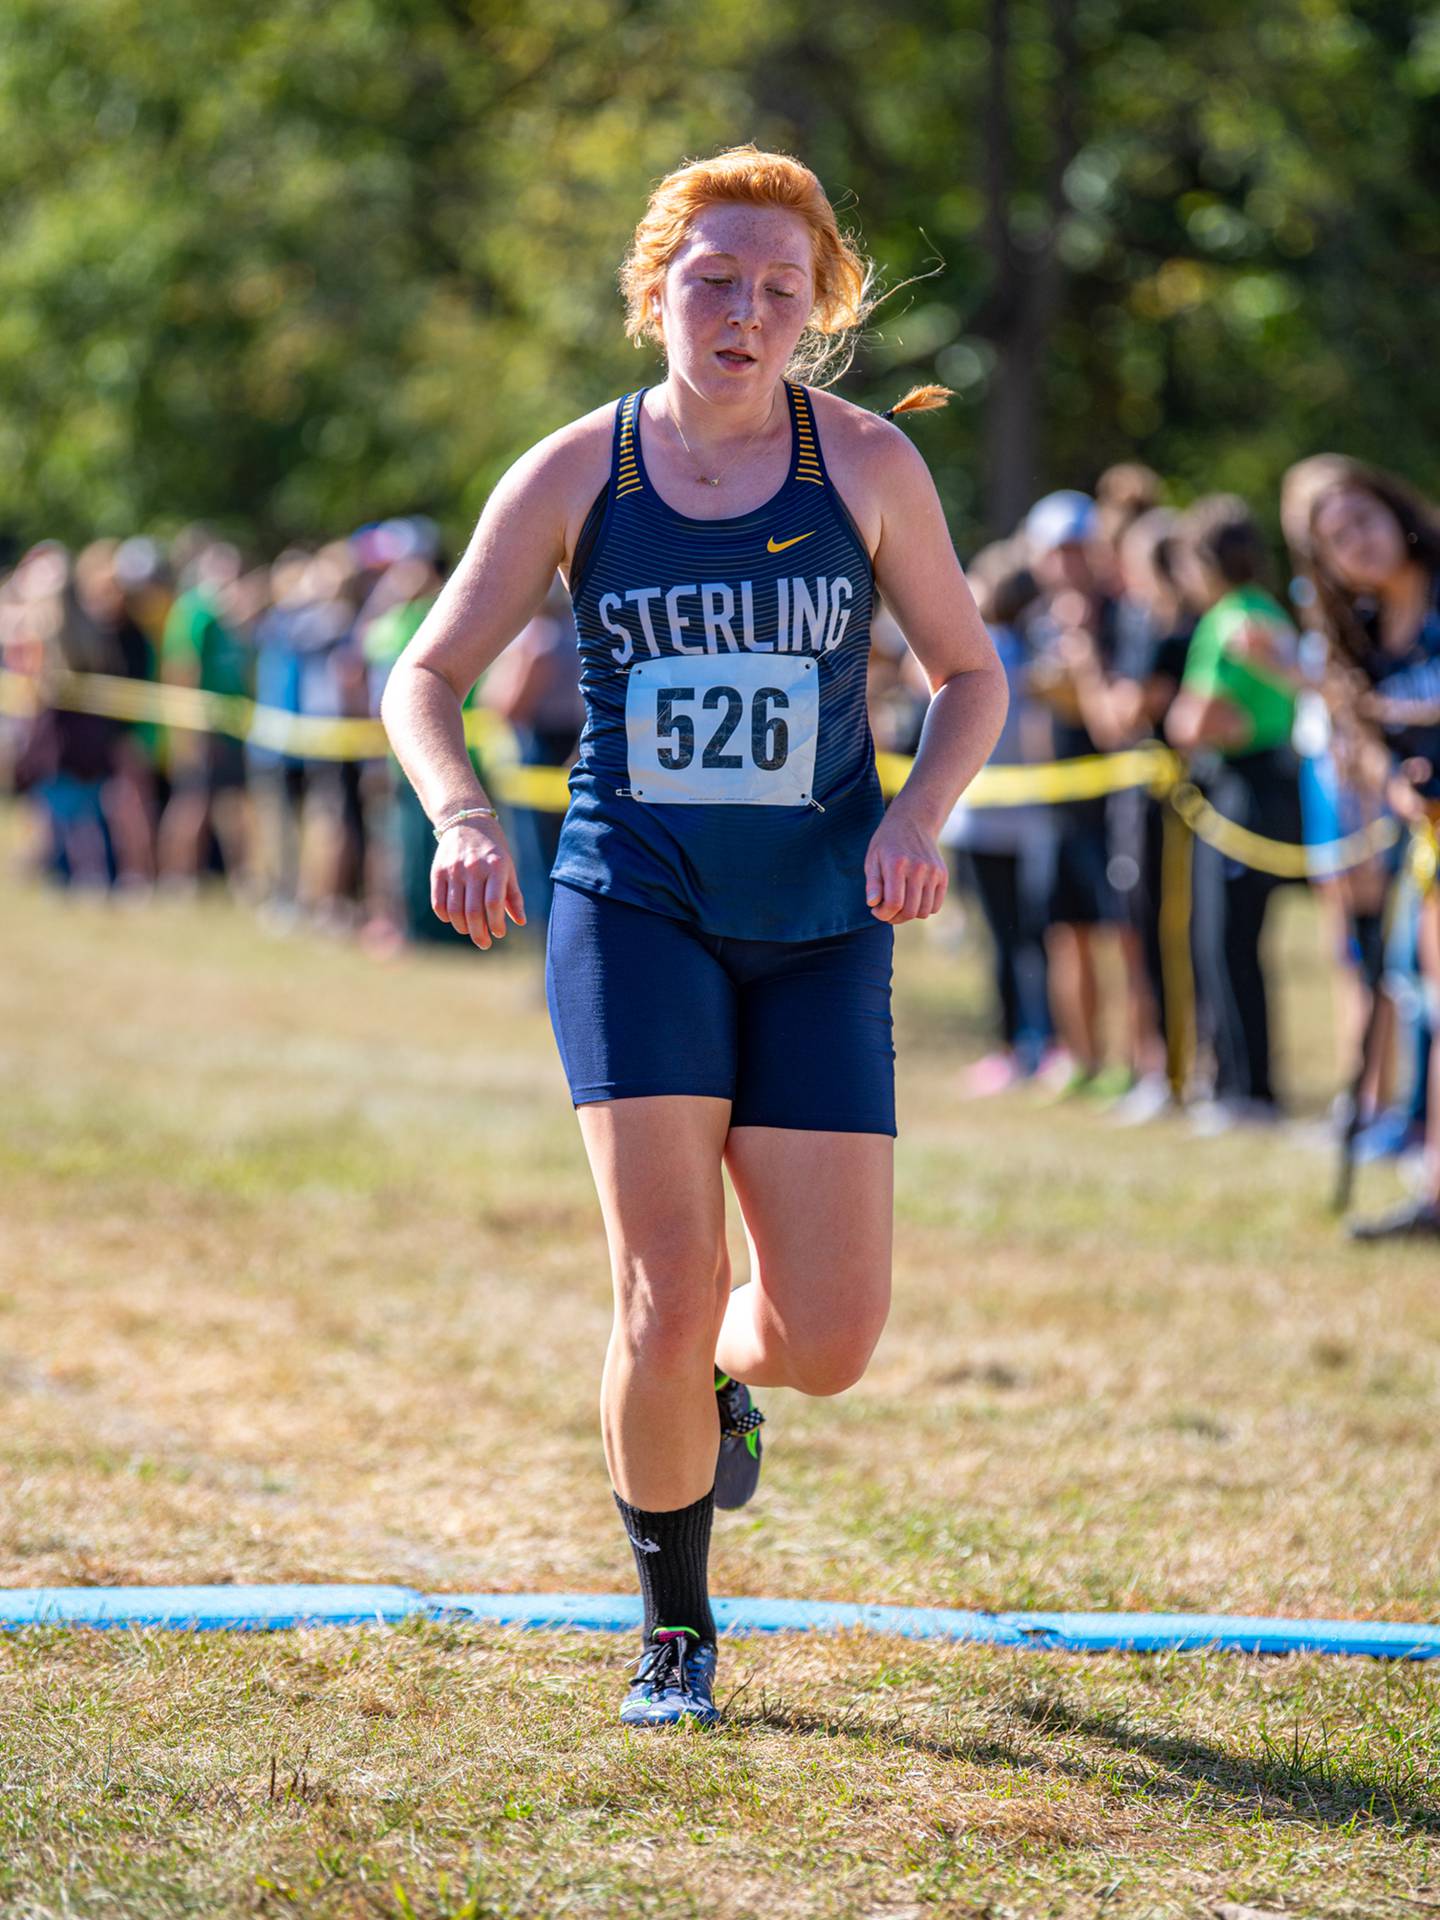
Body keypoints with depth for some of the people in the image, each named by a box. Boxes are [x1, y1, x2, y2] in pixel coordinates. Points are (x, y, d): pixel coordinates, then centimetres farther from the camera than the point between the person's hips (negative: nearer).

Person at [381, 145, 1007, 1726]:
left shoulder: (867, 466, 0)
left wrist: (916, 816, -10)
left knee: (830, 1337, -4)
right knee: (668, 1302, -13)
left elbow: (969, 672, 10)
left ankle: (724, 1383, 35)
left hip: (819, 934, 1)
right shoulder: (574, 474, -1)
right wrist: (460, 816, -17)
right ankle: (674, 1635, 9)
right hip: (632, 910, -1)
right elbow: (424, 674, 3)